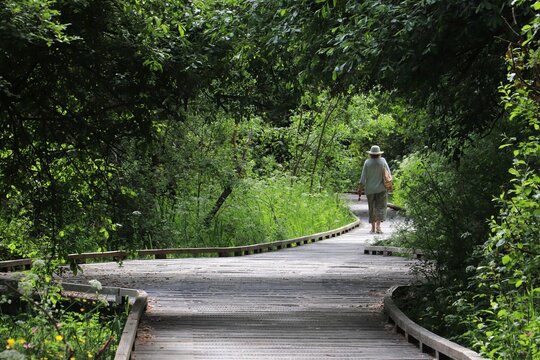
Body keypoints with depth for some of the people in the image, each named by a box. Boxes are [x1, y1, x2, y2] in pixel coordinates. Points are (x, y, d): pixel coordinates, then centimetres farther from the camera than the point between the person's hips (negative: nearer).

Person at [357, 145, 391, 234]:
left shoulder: (367, 163, -6)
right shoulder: (382, 161, -5)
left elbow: (363, 178, -6)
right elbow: (389, 175, -2)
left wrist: (360, 190, 0)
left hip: (370, 189, 1)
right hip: (381, 189, -1)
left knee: (372, 208, 12)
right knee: (380, 207, 1)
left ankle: (373, 227, 16)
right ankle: (378, 226, -16)